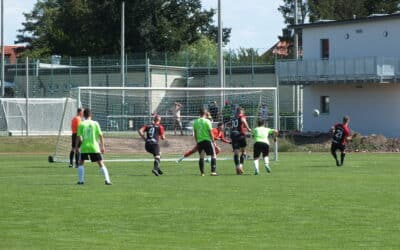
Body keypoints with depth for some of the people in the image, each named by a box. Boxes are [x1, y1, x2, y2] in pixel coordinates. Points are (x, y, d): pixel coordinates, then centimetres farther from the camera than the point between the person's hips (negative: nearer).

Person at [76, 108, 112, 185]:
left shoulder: (81, 124, -1)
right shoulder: (95, 123, 1)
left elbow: (79, 137, -2)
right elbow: (100, 135, -1)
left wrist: (76, 146, 9)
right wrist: (102, 146, 5)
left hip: (84, 147, 0)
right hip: (94, 147, 0)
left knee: (81, 163, 16)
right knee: (101, 164, 3)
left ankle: (81, 180, 8)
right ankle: (107, 180, -9)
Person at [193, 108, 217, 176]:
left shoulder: (195, 122, 4)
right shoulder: (207, 121, -8)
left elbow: (195, 133, 9)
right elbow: (210, 132, -8)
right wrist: (213, 141, 0)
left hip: (199, 141, 4)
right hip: (207, 140, -4)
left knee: (201, 156, 9)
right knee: (213, 155, 4)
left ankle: (202, 172, 4)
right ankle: (213, 171, -5)